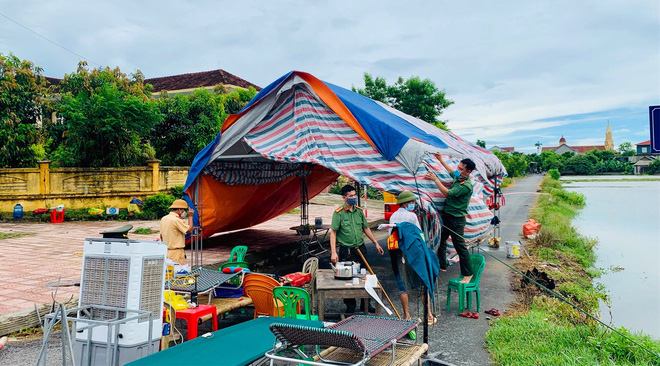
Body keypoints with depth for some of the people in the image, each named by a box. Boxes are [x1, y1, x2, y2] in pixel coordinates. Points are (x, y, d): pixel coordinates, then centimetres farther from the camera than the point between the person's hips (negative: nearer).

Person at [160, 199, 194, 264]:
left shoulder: (164, 218, 12)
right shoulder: (177, 220, -16)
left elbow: (161, 236, 18)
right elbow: (190, 230, -14)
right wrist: (190, 217, -4)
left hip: (166, 251, 9)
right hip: (176, 252, -9)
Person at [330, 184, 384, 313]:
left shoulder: (359, 210, 6)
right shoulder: (338, 212, -10)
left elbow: (366, 228, 16)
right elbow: (333, 232, -12)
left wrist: (376, 243, 15)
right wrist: (333, 252, -18)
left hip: (361, 248, 5)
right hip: (346, 250, -5)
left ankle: (366, 303, 27)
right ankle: (350, 305, 20)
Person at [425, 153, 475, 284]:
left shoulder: (466, 186, -22)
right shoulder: (458, 177, 5)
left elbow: (447, 193, -25)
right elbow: (451, 172, 30)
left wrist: (435, 179, -24)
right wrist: (441, 160, 30)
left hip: (456, 219, -9)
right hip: (446, 215, 9)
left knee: (460, 246, -5)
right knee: (441, 240, 18)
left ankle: (467, 274, 5)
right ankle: (442, 266, 33)